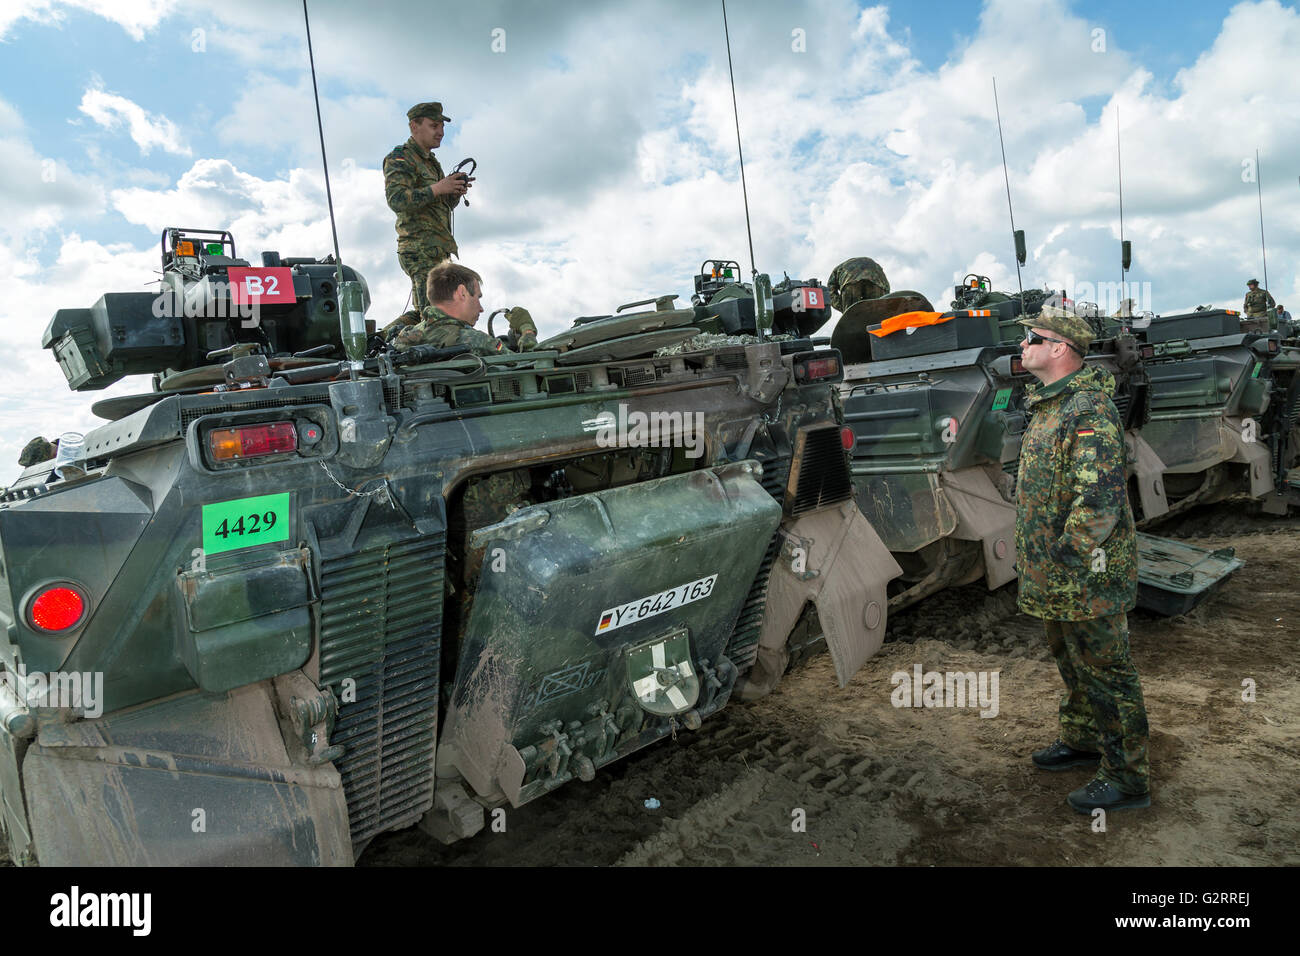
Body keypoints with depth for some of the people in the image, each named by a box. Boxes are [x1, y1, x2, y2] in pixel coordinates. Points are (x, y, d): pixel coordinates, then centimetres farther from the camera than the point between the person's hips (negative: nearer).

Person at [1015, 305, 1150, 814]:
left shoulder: (1089, 409, -21)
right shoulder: (1047, 405, 12)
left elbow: (1098, 496, -26)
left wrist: (1066, 556, -23)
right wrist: (1037, 559, 20)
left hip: (1086, 570, -10)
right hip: (1055, 576, 10)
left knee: (1104, 671, 1)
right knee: (1071, 659, 23)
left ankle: (1126, 778, 14)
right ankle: (1081, 739, 41)